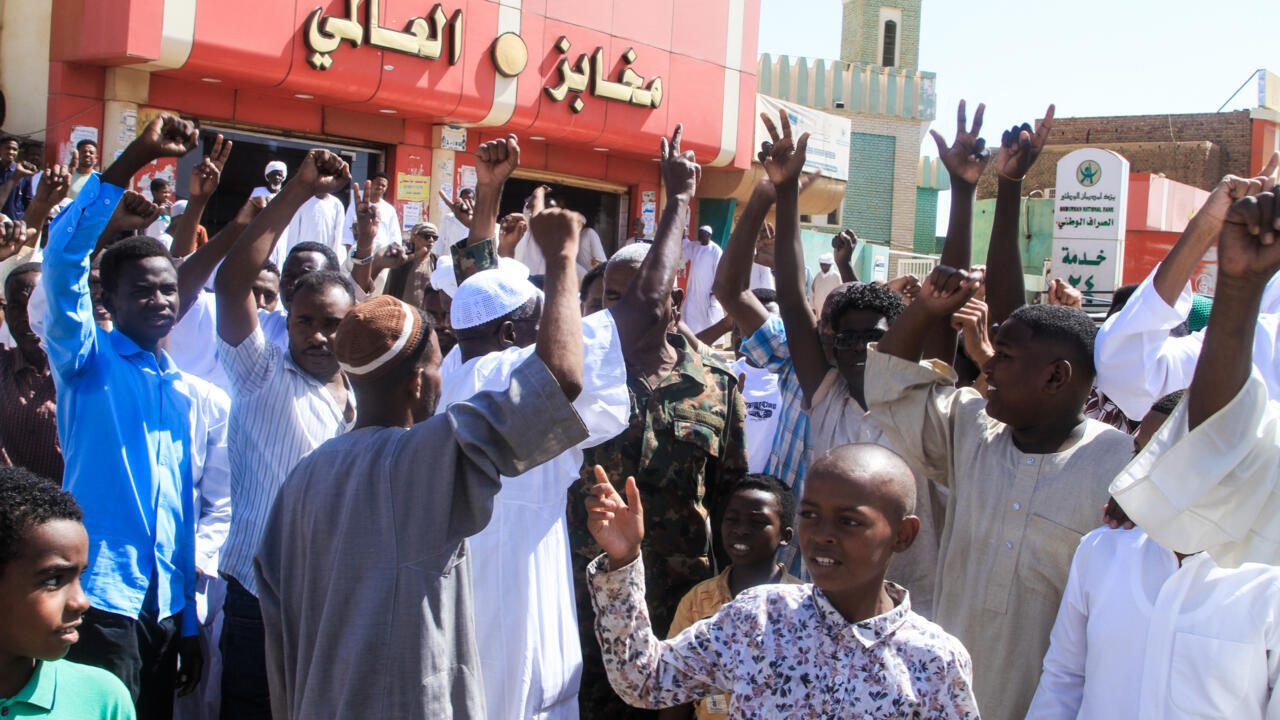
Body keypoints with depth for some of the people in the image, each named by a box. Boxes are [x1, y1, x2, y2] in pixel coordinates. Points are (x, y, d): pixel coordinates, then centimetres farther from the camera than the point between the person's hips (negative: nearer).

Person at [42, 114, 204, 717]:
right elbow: (63, 257, -17)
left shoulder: (183, 391, 15)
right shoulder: (87, 362, 0)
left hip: (165, 607, 6)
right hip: (101, 596, -5)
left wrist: (189, 622, 14)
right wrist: (132, 161, -24)